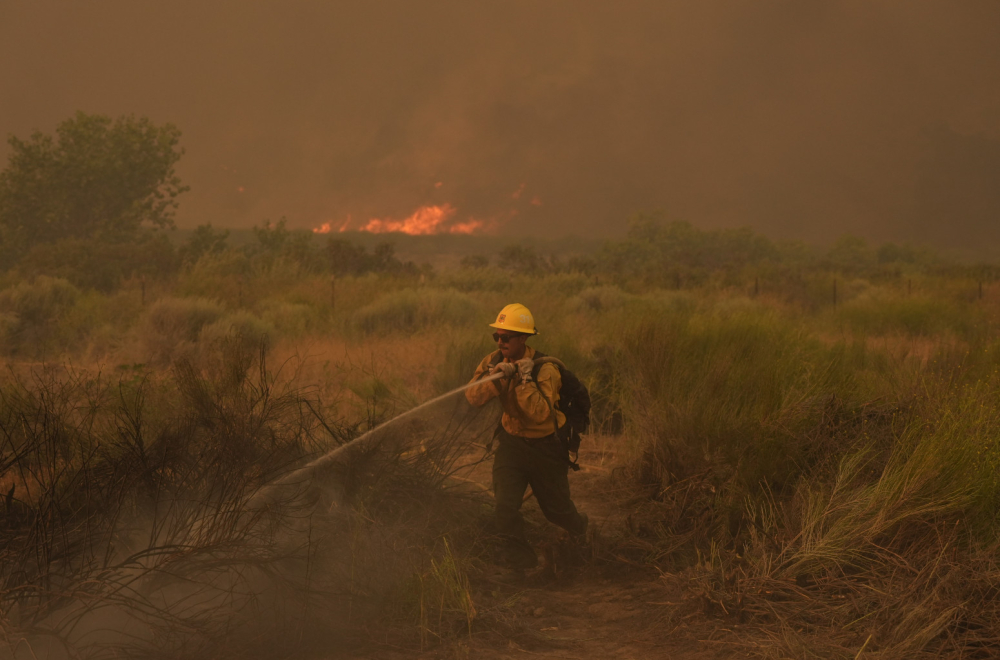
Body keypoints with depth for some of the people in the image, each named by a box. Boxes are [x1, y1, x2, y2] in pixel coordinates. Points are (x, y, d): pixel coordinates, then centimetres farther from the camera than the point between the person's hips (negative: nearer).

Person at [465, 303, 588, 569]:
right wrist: (497, 377, -32)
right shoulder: (494, 362, -8)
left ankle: (580, 527, 47)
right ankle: (518, 555, 12)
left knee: (556, 508, 12)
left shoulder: (544, 370, -25)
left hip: (545, 446, -3)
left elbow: (540, 414, -34)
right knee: (504, 505, -10)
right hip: (511, 440, 3)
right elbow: (473, 397, -17)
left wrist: (525, 380, -39)